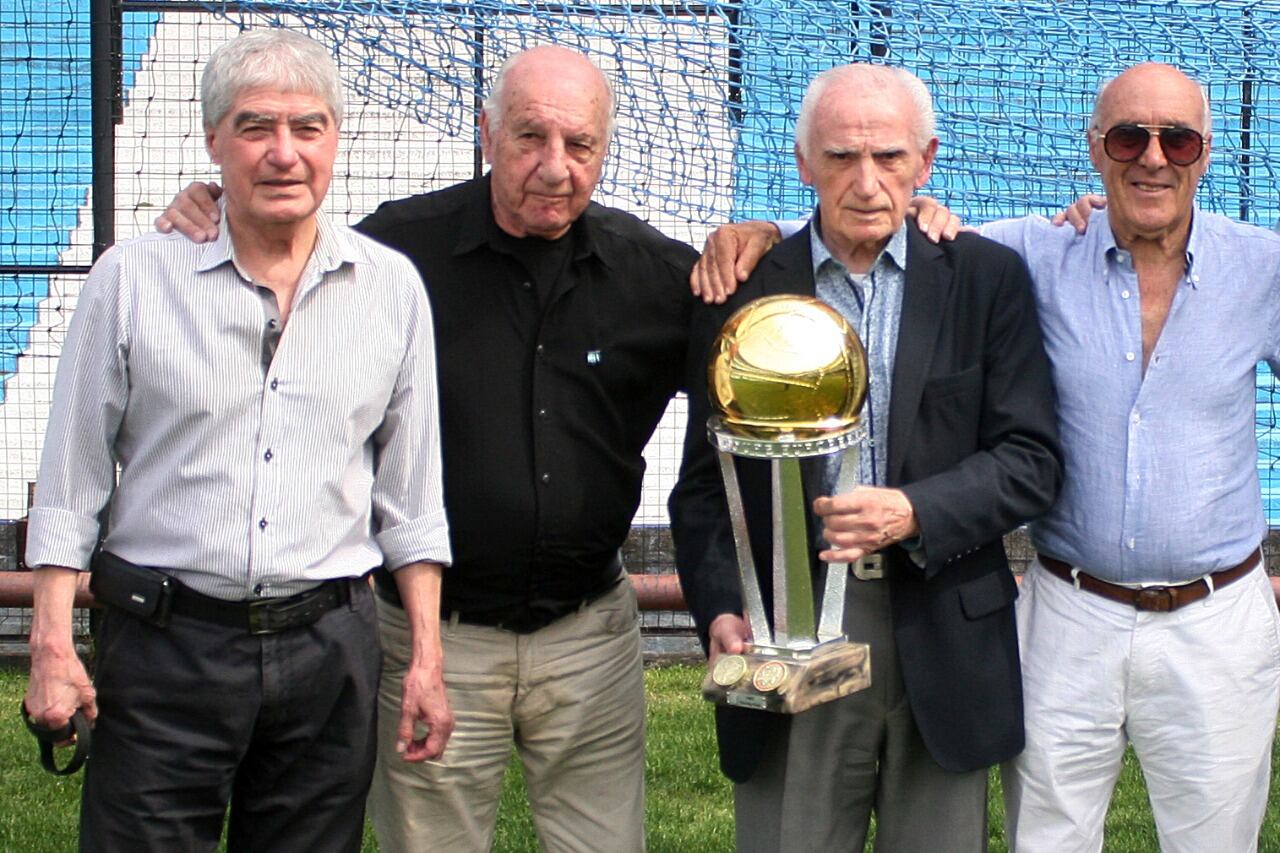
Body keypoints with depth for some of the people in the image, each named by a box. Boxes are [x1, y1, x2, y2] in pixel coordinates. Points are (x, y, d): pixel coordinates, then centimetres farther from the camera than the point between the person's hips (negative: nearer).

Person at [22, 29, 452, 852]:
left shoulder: (392, 287, 6)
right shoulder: (133, 280, 0)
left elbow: (412, 493, 11)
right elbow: (71, 480, 3)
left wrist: (427, 658, 7)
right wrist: (53, 643, -2)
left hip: (329, 650, 2)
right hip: (164, 645, -2)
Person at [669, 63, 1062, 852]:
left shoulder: (988, 278, 3)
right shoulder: (745, 288, 4)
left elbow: (1031, 460, -1)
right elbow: (706, 481, 6)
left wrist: (917, 513, -18)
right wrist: (720, 607, -9)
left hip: (943, 640, 0)